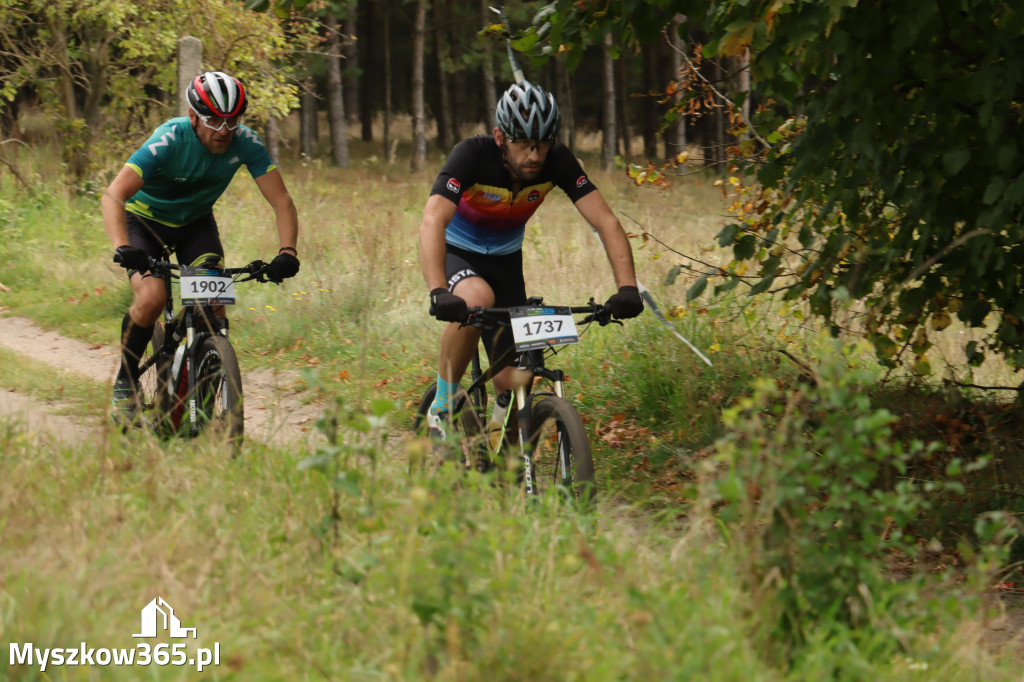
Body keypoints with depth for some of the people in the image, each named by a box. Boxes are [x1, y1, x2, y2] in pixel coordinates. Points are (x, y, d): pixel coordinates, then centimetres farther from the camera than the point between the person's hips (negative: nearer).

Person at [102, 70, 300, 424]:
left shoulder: (246, 143, -23)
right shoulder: (168, 141, -33)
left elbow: (281, 200, -20)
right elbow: (113, 196, -41)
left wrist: (288, 252, -37)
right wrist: (122, 247, -57)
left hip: (196, 222, 3)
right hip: (146, 219, -3)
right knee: (152, 297, -26)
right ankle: (125, 382, -4)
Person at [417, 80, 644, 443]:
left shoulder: (557, 161, -22)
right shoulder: (473, 154, -31)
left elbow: (606, 222, -25)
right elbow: (432, 222, -44)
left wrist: (627, 287, -41)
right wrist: (438, 293, -59)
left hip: (504, 260, 4)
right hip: (457, 253, -3)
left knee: (513, 383, -8)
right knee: (477, 300, -38)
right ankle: (442, 406, -19)